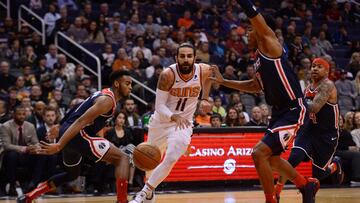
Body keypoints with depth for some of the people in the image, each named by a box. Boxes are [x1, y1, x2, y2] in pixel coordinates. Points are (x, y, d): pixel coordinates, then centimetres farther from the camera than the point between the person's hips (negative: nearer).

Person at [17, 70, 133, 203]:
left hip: (69, 133, 10)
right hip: (76, 134, -10)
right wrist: (59, 146, -30)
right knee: (122, 158, -13)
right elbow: (81, 121, -24)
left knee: (72, 174, 30)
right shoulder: (107, 100, -14)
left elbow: (77, 112, 28)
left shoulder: (103, 95, 18)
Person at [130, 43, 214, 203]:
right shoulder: (168, 75, -26)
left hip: (183, 124, 0)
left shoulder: (203, 71, -17)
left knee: (171, 160, -22)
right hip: (161, 121, 0)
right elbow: (159, 106, -25)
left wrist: (204, 99, 1)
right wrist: (174, 117, -44)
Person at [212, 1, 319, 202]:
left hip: (294, 112, -11)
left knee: (260, 153, -18)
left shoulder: (269, 42, -10)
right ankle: (307, 185, 43)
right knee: (271, 157, 23)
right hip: (280, 112, 11)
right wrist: (223, 82, 28)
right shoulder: (260, 57, 15)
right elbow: (255, 86, 29)